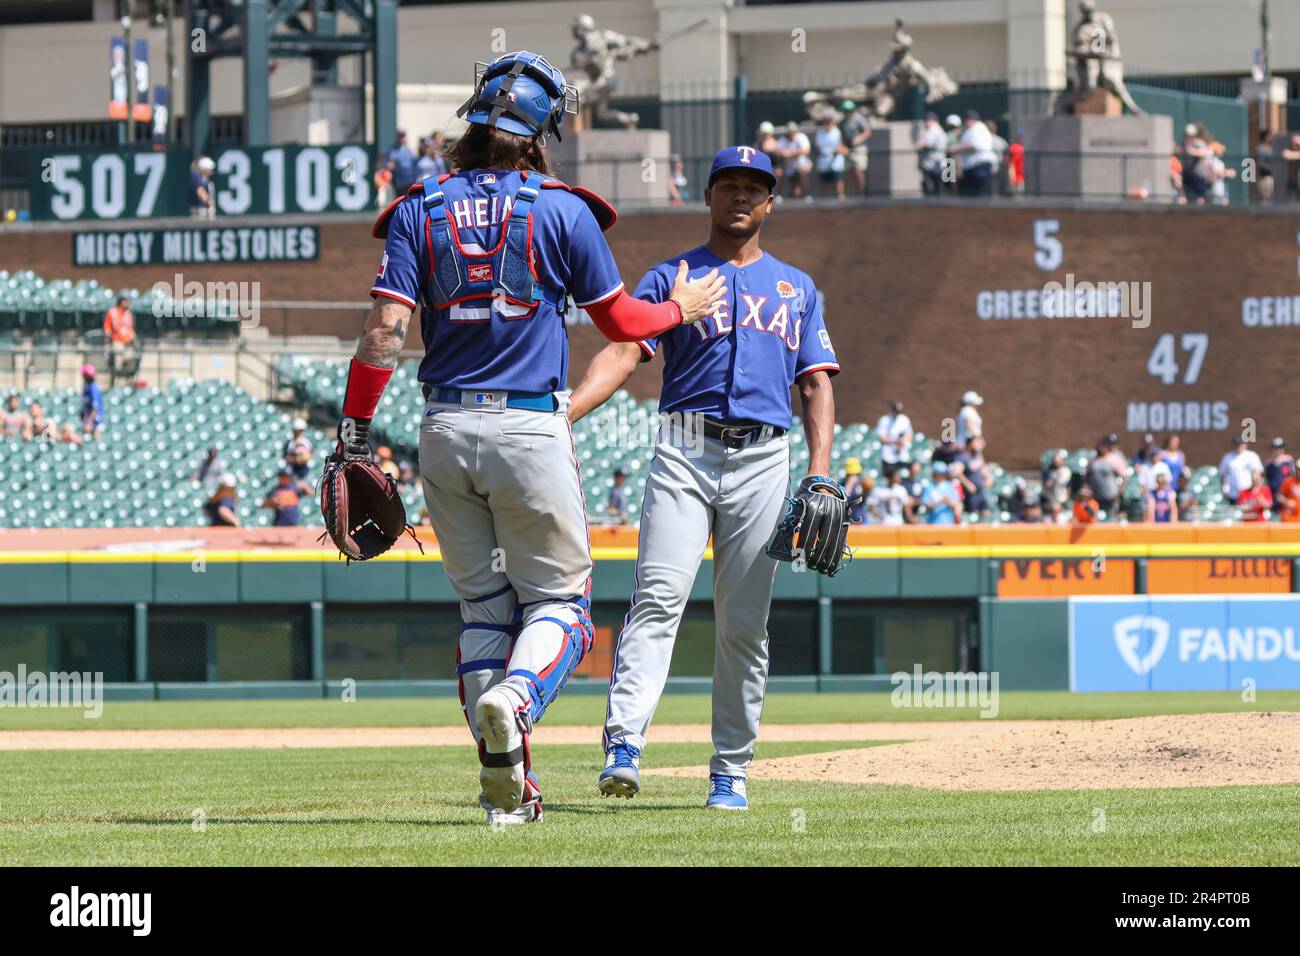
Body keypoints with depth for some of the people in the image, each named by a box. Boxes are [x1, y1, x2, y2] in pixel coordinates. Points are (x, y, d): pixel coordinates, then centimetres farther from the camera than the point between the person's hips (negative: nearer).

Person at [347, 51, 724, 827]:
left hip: (444, 433, 3)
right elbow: (619, 321, 5)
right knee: (559, 596, 6)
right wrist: (682, 310, 25)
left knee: (483, 602, 14)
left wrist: (355, 429, 0)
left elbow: (386, 331, -5)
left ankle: (507, 789, 6)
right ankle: (514, 700, -27)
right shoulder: (562, 210, -3)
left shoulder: (420, 211, 3)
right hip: (531, 430, -3)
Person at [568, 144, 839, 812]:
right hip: (684, 454, -2)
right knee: (658, 599, -18)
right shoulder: (671, 279, 12)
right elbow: (623, 353, -2)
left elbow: (817, 385, 13)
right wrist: (561, 413, -20)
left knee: (744, 624, 2)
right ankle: (624, 746, -29)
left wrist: (819, 474, -2)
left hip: (763, 461, 2)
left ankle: (731, 771, 8)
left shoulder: (797, 289, 19)